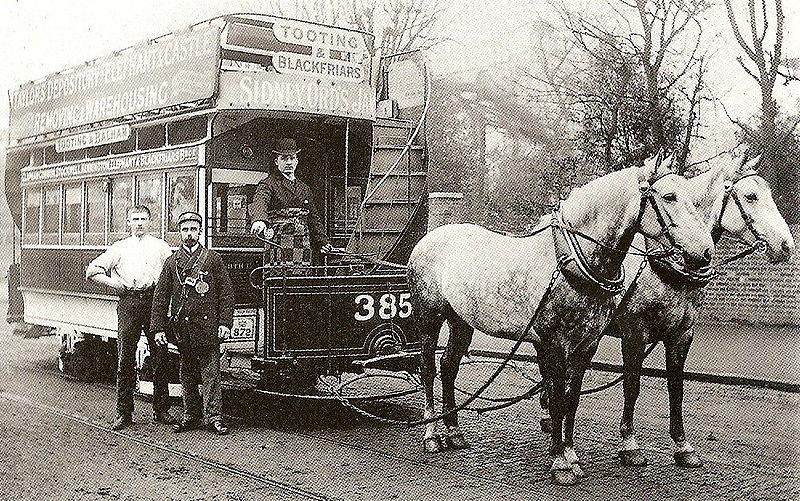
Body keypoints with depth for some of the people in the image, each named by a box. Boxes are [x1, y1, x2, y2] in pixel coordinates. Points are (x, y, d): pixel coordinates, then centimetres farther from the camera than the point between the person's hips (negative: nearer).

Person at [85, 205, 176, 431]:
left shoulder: (160, 246, 13)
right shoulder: (120, 247, 15)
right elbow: (92, 270, 16)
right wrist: (112, 282, 4)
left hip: (154, 300, 0)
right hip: (128, 301, 1)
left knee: (160, 357, 0)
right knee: (125, 359, -1)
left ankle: (161, 410, 9)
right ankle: (124, 412, 5)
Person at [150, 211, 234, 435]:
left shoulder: (213, 259, 4)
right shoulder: (172, 262, 10)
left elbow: (226, 292, 2)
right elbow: (160, 297, 8)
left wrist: (225, 323, -6)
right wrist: (158, 328, 1)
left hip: (206, 326, -3)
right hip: (181, 328, 3)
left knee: (210, 373, -3)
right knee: (187, 374, 11)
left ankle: (213, 416, 1)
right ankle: (191, 415, 20)